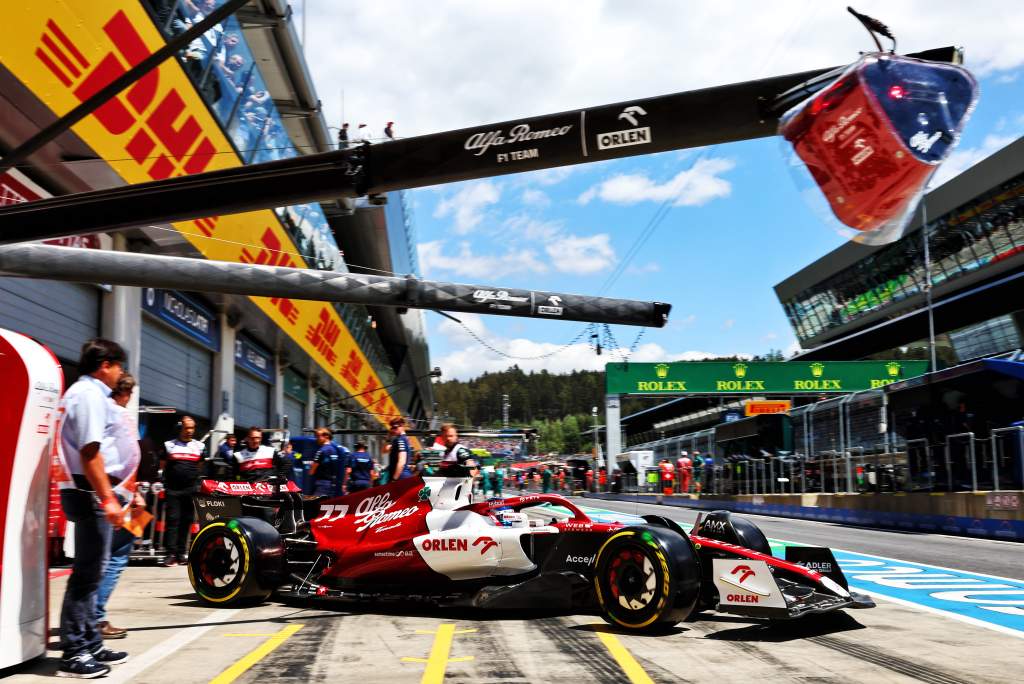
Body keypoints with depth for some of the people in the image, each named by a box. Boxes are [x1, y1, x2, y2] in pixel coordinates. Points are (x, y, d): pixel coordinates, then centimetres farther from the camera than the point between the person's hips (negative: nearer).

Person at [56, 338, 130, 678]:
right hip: (91, 493, -11)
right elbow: (90, 451, -22)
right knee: (87, 573, -7)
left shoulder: (78, 392, 19)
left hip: (85, 492, 11)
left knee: (89, 571, 15)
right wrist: (107, 499, -24)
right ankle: (73, 653, -2)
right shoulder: (91, 394, -13)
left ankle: (89, 645, 23)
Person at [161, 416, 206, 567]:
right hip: (172, 490, -2)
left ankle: (181, 553, 12)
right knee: (172, 520, -8)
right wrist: (165, 482, 4)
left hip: (191, 490, 2)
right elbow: (163, 466, 13)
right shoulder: (169, 445, 9)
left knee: (186, 521, 4)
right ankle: (171, 554, -9)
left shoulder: (200, 446, 13)